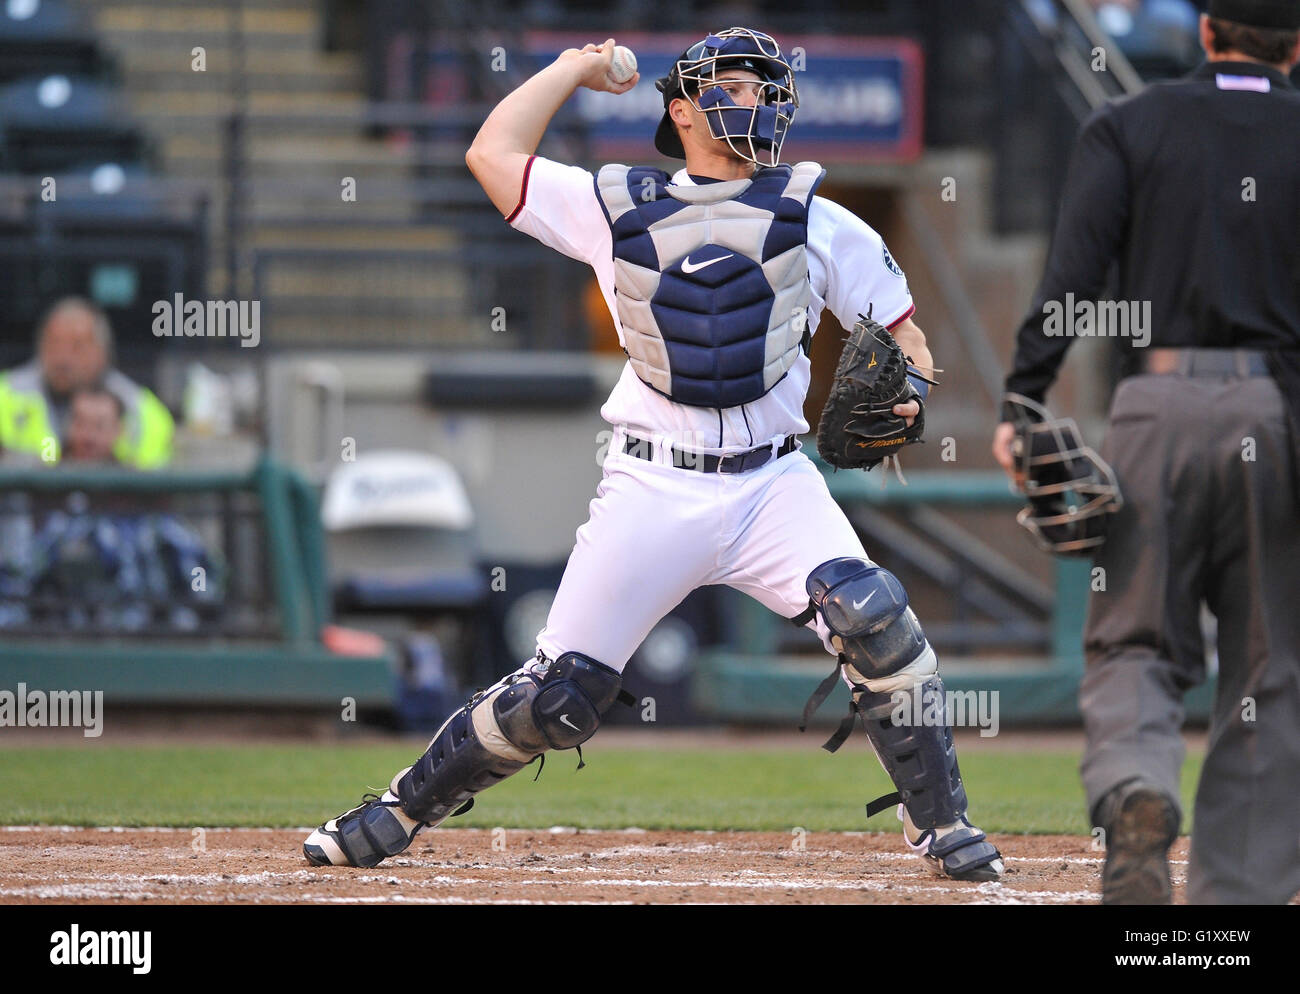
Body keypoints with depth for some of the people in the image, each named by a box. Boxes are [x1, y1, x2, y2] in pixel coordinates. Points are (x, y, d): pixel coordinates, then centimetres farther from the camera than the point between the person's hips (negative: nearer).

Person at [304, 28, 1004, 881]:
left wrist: (903, 392, -9)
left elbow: (898, 330, 13)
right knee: (559, 697, -4)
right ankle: (397, 816, 15)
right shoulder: (617, 208, 9)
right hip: (652, 490, 0)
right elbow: (494, 155, 9)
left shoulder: (812, 219, 10)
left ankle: (942, 827, -10)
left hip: (773, 486, 0)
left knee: (875, 619, -24)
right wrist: (576, 68, 17)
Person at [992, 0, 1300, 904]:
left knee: (1134, 645, 6)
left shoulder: (1128, 127, 6)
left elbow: (1073, 273, -5)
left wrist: (1021, 407, -6)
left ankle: (1136, 794, -26)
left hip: (1159, 405, 0)